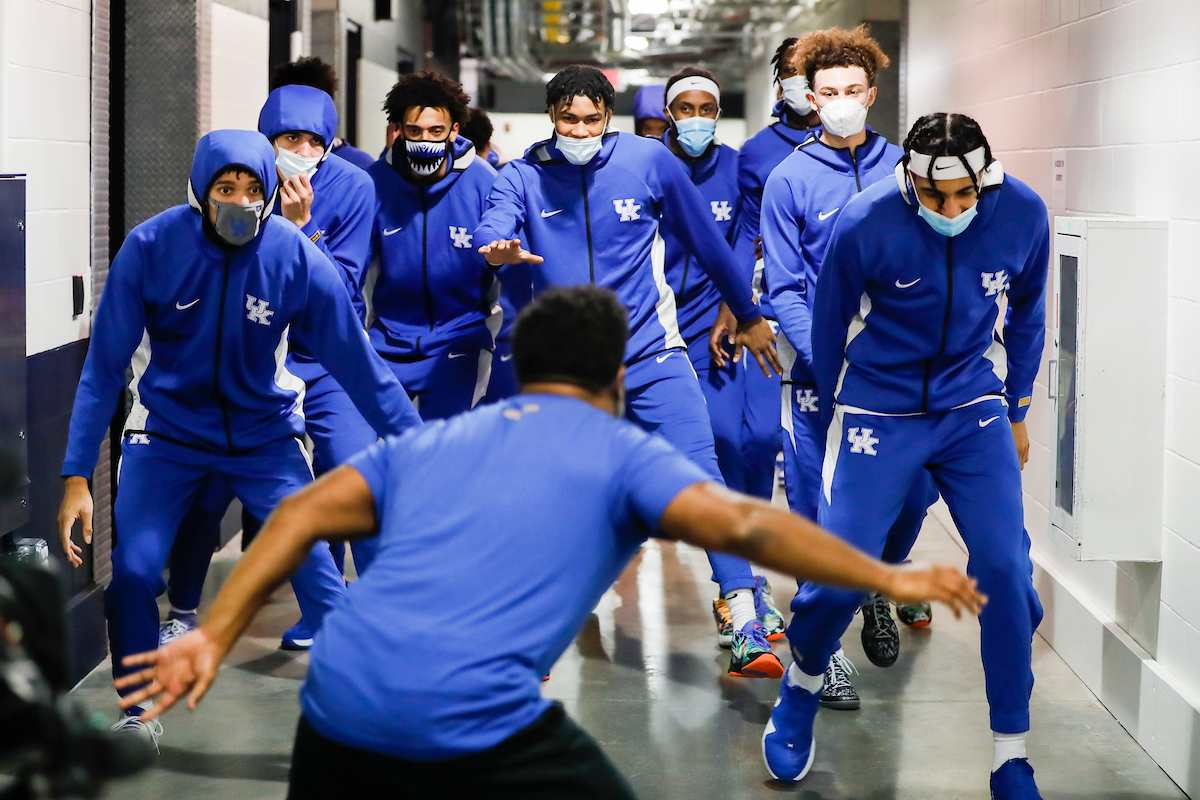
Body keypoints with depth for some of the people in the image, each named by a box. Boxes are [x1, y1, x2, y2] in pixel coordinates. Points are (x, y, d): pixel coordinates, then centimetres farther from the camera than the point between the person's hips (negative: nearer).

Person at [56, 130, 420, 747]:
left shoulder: (298, 259, -19)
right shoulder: (150, 247, -18)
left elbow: (357, 361, -12)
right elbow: (104, 368, -14)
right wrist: (76, 476, -17)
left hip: (266, 433, 0)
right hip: (167, 431, 0)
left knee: (315, 566, -12)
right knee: (132, 572, -11)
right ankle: (136, 713, 14)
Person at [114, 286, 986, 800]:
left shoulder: (430, 442, 23)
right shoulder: (622, 452, 10)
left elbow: (303, 516, 13)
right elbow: (740, 524, -5)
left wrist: (213, 638, 10)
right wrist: (889, 579, -1)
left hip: (338, 702, 5)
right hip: (475, 724, -5)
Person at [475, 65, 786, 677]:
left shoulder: (649, 161, -1)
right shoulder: (523, 177, 0)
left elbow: (706, 242, 9)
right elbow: (491, 230, -20)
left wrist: (748, 316, 18)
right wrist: (498, 250, -45)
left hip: (651, 354, -1)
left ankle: (747, 631, -13)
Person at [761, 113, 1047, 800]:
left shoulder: (1023, 215, -11)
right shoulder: (865, 223, -18)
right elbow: (830, 324, -1)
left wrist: (1017, 413, 16)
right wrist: (834, 416, 11)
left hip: (973, 411, 2)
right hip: (880, 413, -2)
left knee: (1004, 567, -9)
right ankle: (804, 685, 26)